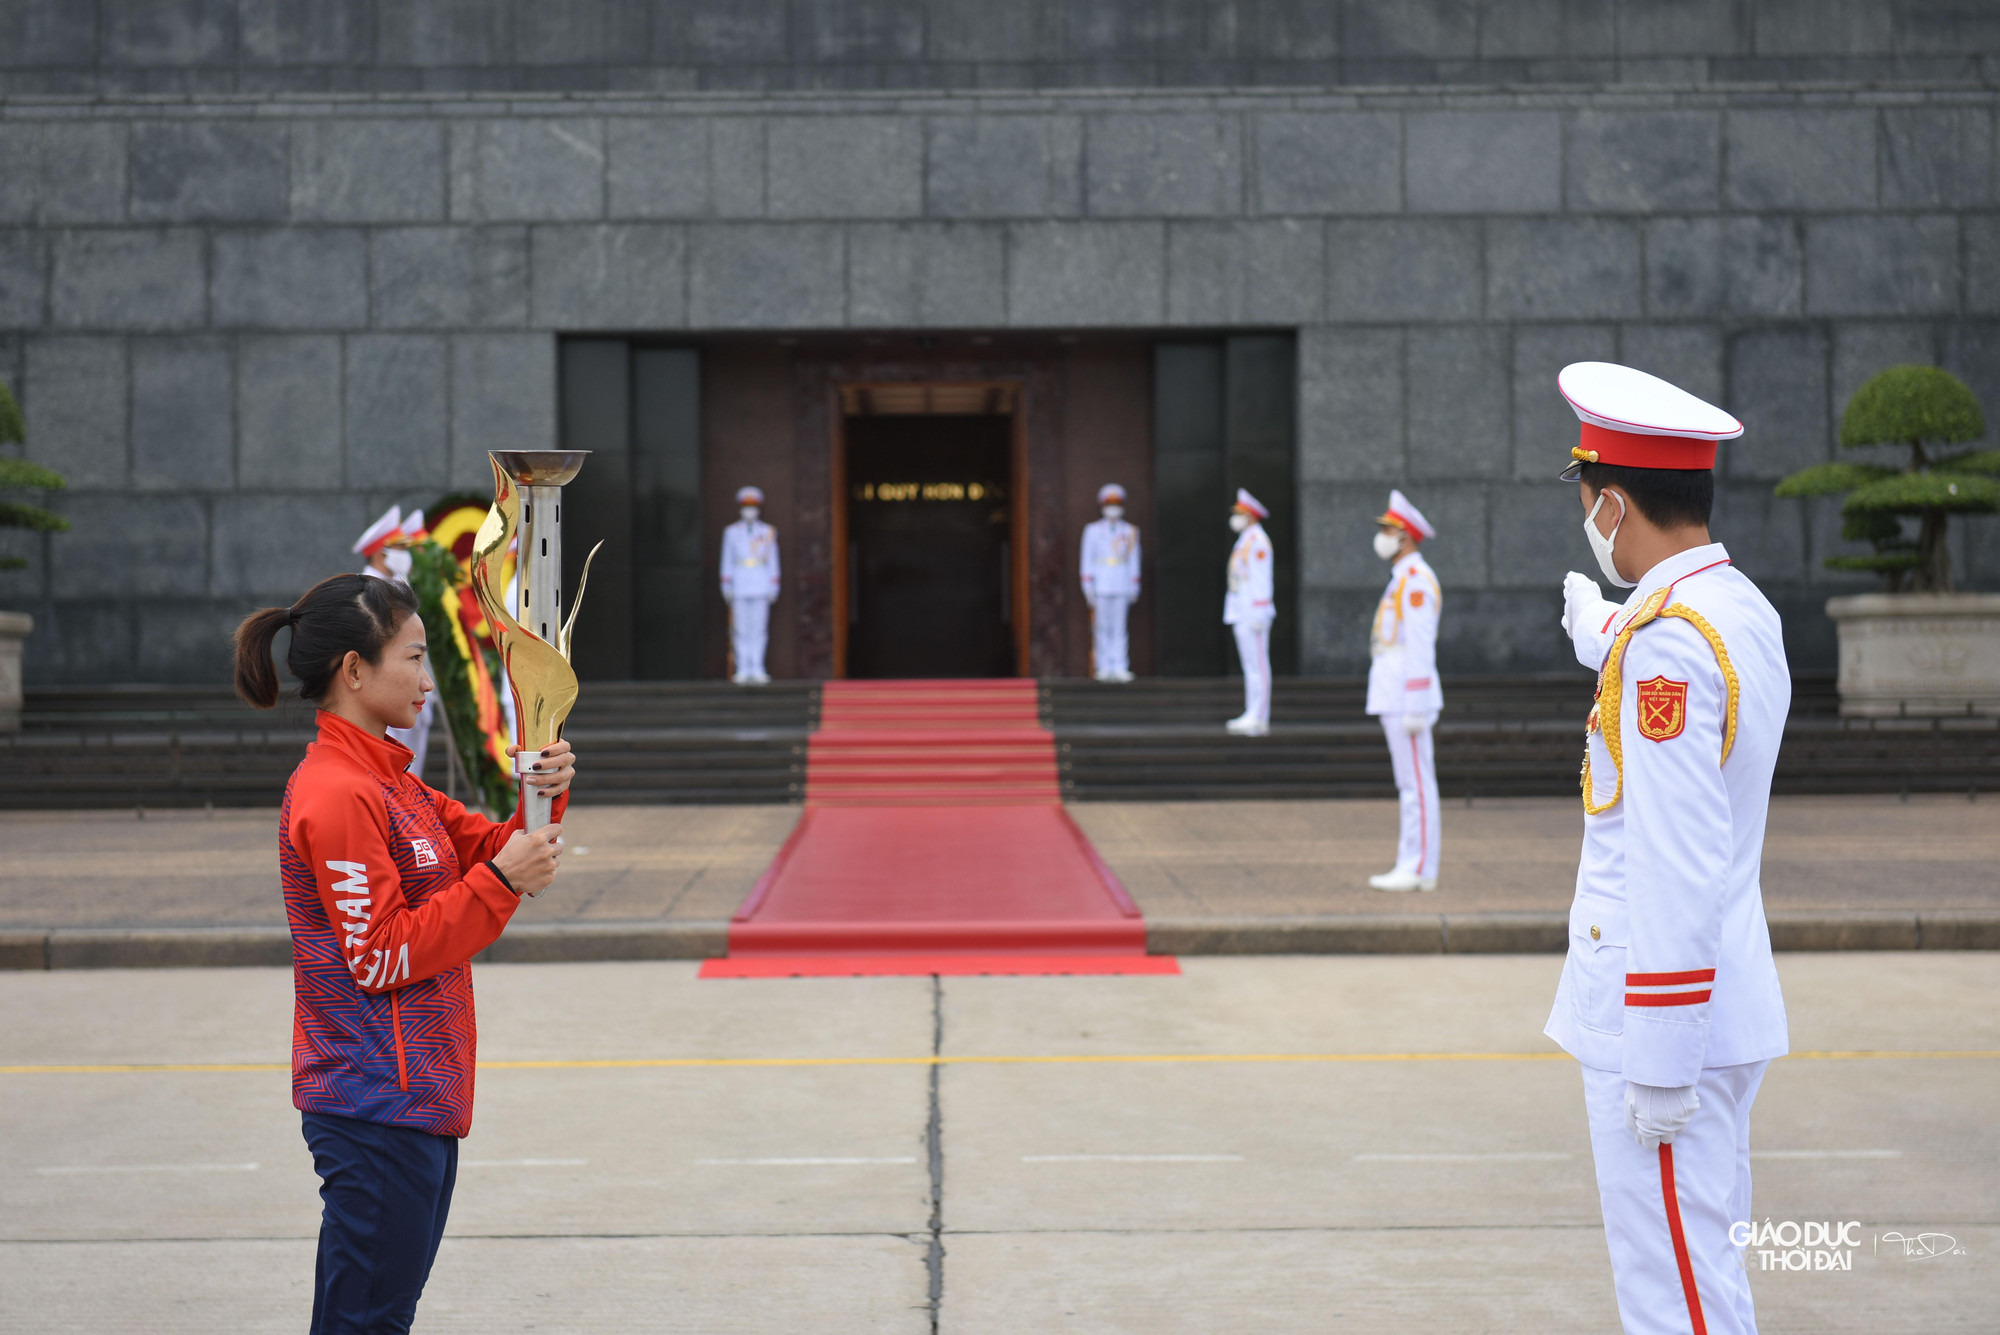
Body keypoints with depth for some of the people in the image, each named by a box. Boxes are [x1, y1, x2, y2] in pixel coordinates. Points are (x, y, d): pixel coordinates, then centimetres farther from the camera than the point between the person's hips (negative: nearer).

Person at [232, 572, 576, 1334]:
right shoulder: (336, 796, -17)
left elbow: (484, 848, 16)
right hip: (377, 1104, -10)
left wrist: (547, 800, -3)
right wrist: (500, 881, -19)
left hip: (417, 1097, 10)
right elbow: (382, 956, -19)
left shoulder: (387, 779, 14)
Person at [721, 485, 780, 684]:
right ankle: (743, 670, 1)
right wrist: (726, 587, 1)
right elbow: (727, 561, 7)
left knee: (759, 628, -2)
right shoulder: (731, 532, 5)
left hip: (761, 586, 0)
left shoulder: (768, 532, 7)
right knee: (741, 629, -1)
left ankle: (757, 669, 0)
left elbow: (773, 561, 8)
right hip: (740, 586, 0)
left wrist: (774, 587, 3)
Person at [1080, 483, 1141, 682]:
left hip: (1122, 587, 1)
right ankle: (1103, 667, 1)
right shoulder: (1092, 530, 4)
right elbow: (1086, 559, 3)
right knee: (1102, 627, -1)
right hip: (1100, 588, -1)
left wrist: (1134, 588, 6)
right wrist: (1088, 587, -2)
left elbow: (1134, 561, 11)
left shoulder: (1130, 532, 9)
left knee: (1119, 627, -1)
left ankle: (1119, 667, -2)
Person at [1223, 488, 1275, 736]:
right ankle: (1253, 716, 12)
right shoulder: (1246, 540, 20)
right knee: (1250, 666, 10)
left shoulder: (1257, 541, -11)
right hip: (1242, 614, 10)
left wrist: (1258, 614, -21)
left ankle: (1258, 719, -12)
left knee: (1257, 665, -10)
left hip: (1253, 613, -10)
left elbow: (1261, 579, -18)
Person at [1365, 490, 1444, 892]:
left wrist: (1415, 708, -22)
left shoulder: (1416, 580, -14)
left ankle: (1419, 870, -6)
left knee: (1416, 782, -7)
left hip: (1408, 696, -10)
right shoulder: (1405, 580, 19)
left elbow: (1420, 647, -20)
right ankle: (1413, 865, 13)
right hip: (1396, 695, 10)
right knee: (1412, 782, 10)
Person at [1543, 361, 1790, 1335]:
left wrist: (1660, 1063, -22)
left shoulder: (1665, 641, -22)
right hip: (1728, 1006, 10)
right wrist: (1601, 631, 55)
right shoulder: (1743, 608, 8)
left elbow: (1677, 865, -25)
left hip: (1662, 1013, -10)